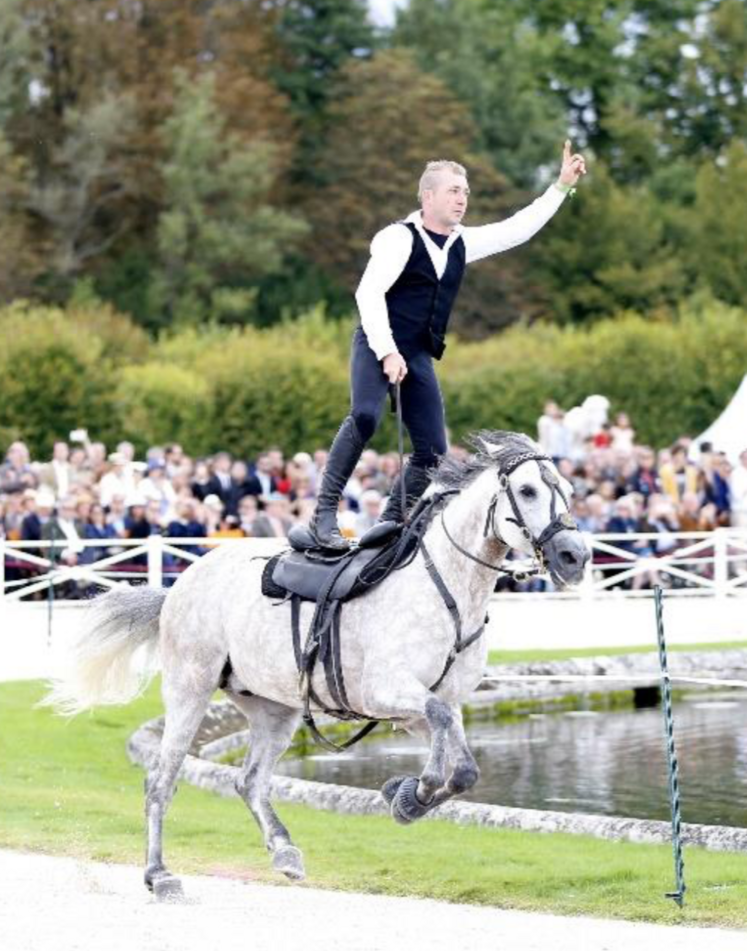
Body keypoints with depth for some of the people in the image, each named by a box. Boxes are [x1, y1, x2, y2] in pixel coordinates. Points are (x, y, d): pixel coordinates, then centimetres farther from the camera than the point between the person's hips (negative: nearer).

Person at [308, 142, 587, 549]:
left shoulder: (461, 244, 14)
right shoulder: (400, 237, -8)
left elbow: (518, 228, 19)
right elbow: (368, 292, -16)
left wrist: (562, 185, 16)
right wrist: (387, 352, -22)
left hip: (418, 356, 8)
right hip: (377, 346, -8)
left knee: (433, 450, 0)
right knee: (365, 415, -31)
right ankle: (324, 513, -27)